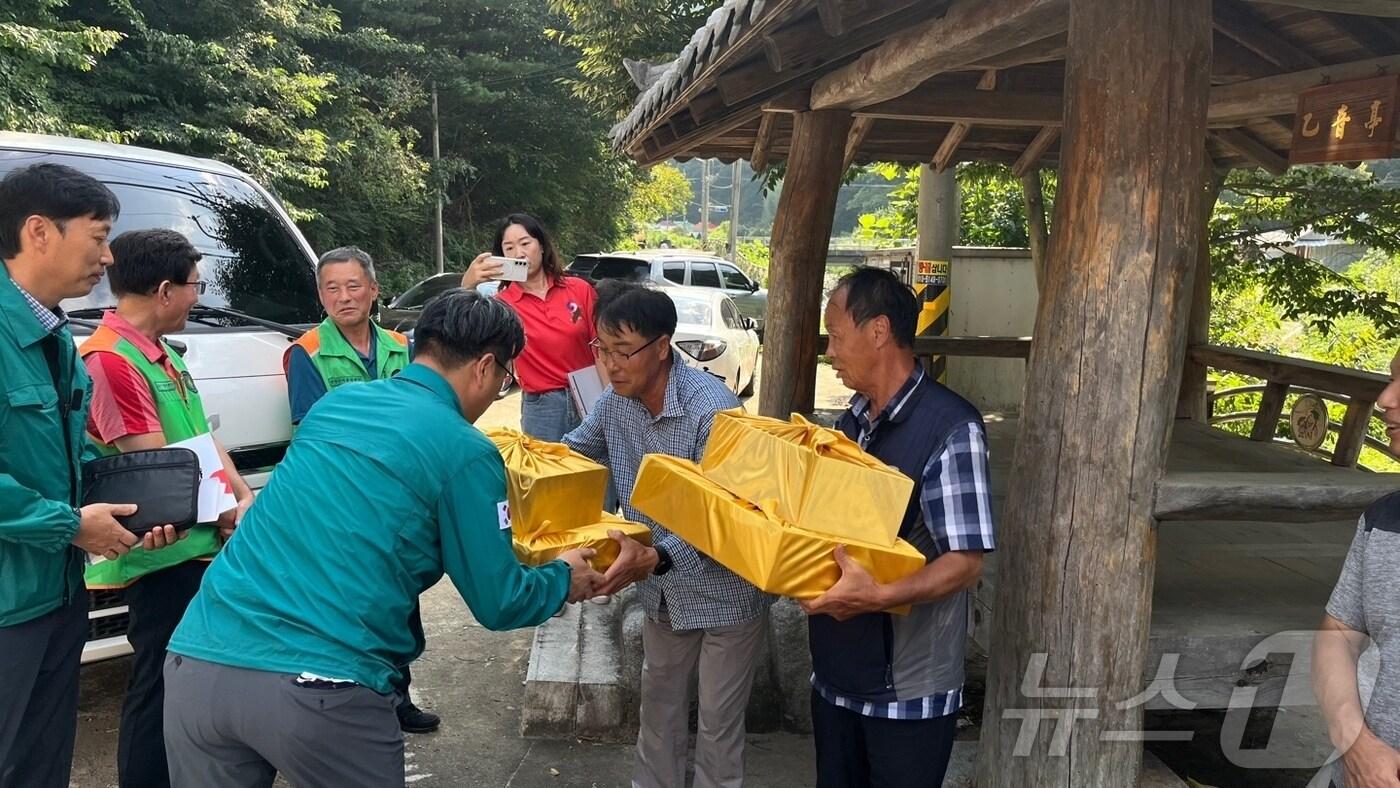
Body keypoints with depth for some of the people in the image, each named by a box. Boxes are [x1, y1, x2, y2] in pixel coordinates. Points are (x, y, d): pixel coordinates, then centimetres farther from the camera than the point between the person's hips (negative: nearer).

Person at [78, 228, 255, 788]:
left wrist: (243, 497, 0)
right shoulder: (110, 360, -18)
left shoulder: (162, 354, 13)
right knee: (159, 689, -1)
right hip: (163, 557, -10)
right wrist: (224, 514, -8)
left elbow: (202, 437, 14)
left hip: (198, 549, 10)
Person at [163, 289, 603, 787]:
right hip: (316, 685, -6)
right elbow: (497, 604, 3)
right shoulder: (465, 451, -4)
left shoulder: (332, 402, 13)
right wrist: (563, 578, 21)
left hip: (196, 662, 6)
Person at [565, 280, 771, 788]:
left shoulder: (712, 410, -30)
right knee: (659, 703, 24)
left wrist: (656, 559, -48)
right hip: (664, 592, 7)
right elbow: (575, 452, 11)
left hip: (724, 592, -6)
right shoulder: (615, 403, -8)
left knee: (718, 722, 9)